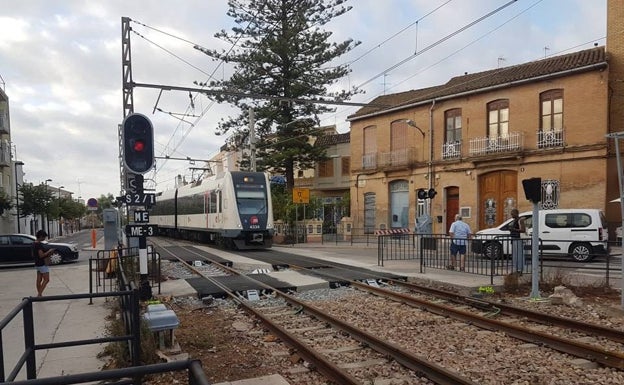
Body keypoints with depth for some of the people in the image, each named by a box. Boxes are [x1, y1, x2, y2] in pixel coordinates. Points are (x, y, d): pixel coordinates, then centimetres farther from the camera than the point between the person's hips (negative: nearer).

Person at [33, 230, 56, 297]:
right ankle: (39, 294, -7)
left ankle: (39, 294, 18)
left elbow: (33, 255, 19)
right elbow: (41, 255, -25)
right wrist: (49, 251, -12)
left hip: (37, 264, 10)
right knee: (46, 279, -4)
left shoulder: (34, 244, 10)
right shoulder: (39, 244, -20)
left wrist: (48, 254, 15)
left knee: (39, 280, 13)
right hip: (42, 264, -10)